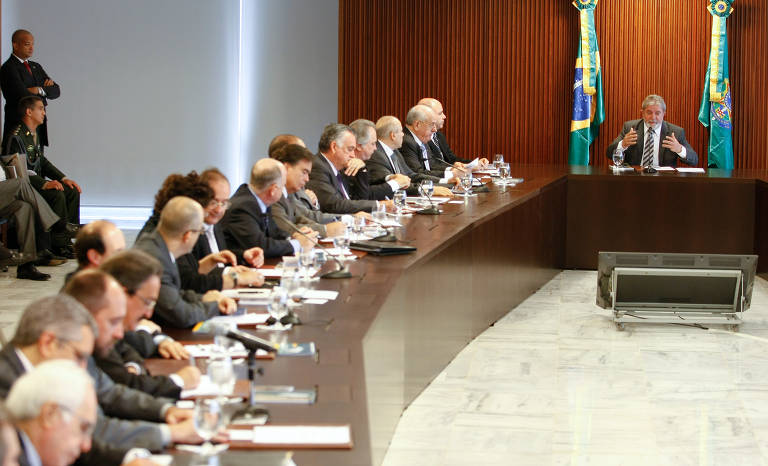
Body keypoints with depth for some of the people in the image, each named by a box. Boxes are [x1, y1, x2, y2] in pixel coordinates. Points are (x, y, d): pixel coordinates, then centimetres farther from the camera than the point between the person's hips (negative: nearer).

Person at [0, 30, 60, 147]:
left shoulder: (36, 66, 18)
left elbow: (56, 91, 10)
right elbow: (24, 96, -18)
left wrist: (40, 90, -8)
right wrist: (42, 100, -3)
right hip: (18, 126, -7)